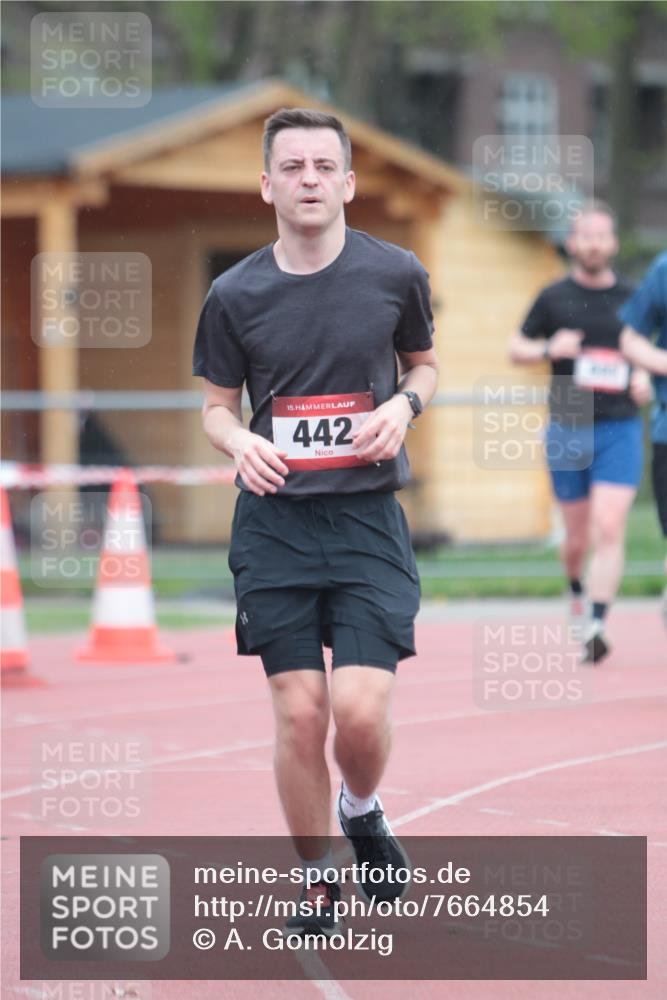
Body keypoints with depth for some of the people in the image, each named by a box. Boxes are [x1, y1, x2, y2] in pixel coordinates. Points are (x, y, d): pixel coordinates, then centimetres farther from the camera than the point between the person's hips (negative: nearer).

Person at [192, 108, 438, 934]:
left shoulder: (396, 275, -1)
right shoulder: (235, 295, -1)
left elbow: (424, 364, 16)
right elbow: (216, 403, 10)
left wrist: (404, 403, -6)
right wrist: (240, 441, -12)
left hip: (368, 517, -1)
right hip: (274, 519, 1)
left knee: (361, 708, -13)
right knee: (298, 713, -2)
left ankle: (363, 812, 21)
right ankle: (316, 882, 16)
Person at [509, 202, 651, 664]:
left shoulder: (630, 299, 6)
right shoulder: (553, 298, 4)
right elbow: (516, 349, 11)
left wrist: (644, 378, -2)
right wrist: (549, 349, -9)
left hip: (620, 430, -1)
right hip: (566, 431, 1)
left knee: (609, 528, -15)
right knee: (578, 535, 9)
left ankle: (595, 626, -17)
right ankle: (575, 588, 42)